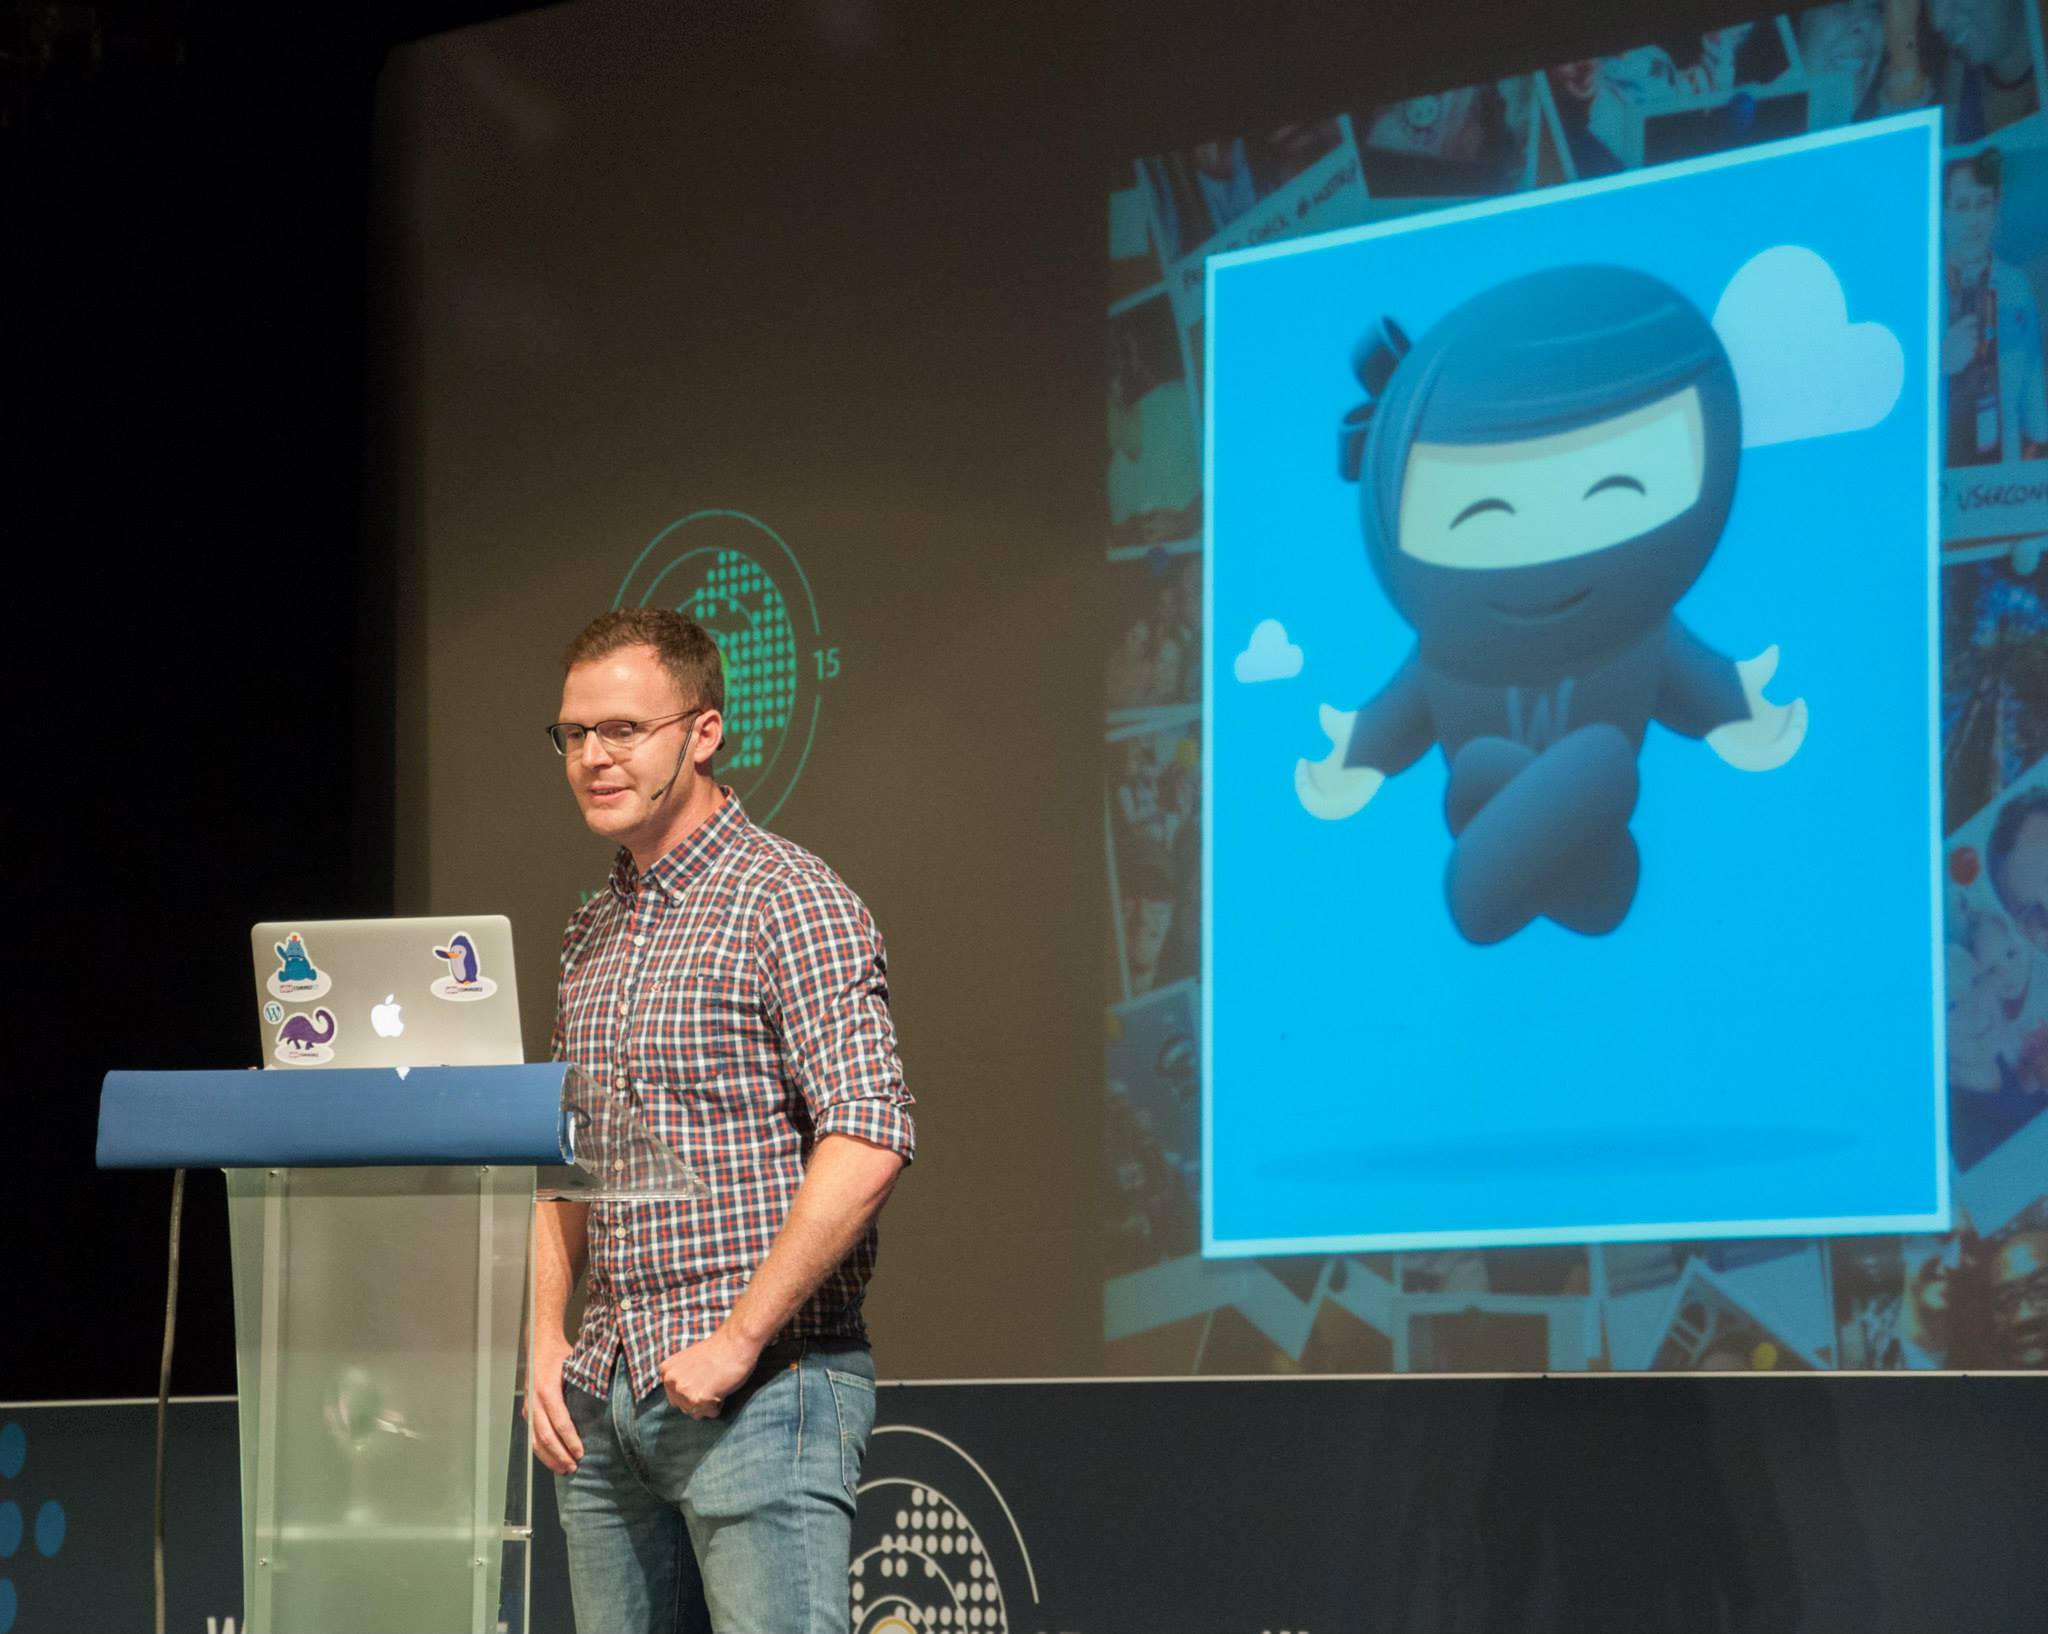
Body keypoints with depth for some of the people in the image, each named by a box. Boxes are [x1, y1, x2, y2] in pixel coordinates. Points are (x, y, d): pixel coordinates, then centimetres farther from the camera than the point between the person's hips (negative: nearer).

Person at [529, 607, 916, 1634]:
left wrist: (739, 1340, -17)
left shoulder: (788, 901, -6)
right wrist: (546, 1342, 8)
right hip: (604, 1397, 7)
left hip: (761, 1391, -7)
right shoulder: (588, 938, 18)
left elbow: (867, 1142, -16)